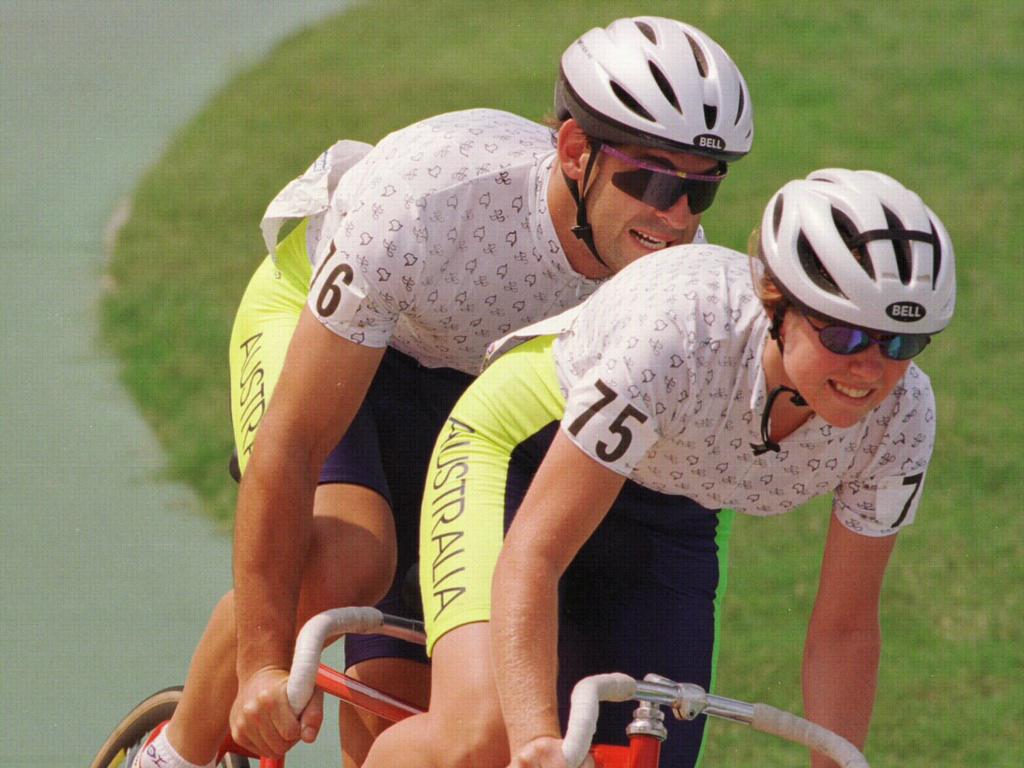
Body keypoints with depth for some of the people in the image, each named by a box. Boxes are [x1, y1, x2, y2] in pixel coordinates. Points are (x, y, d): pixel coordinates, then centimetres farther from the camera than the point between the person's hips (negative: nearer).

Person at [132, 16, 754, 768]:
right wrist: (262, 667, -36)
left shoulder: (678, 262, -26)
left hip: (470, 380, 4)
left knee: (398, 697, -5)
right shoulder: (425, 200, -41)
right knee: (343, 564, -32)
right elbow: (290, 444, -37)